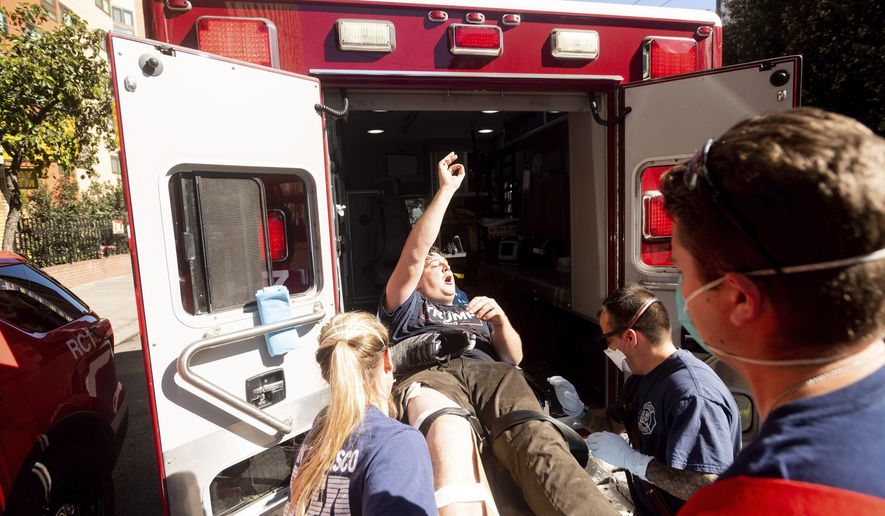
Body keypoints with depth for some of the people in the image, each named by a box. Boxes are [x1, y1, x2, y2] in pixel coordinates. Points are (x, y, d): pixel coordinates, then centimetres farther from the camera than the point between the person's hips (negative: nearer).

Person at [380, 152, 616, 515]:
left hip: (491, 373, 3)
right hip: (429, 374, -2)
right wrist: (446, 189, 13)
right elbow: (413, 254, 12)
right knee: (449, 439, -41)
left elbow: (514, 356, 27)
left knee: (537, 444, -33)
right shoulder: (407, 307, 30)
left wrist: (500, 318, 4)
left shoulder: (474, 311, 40)